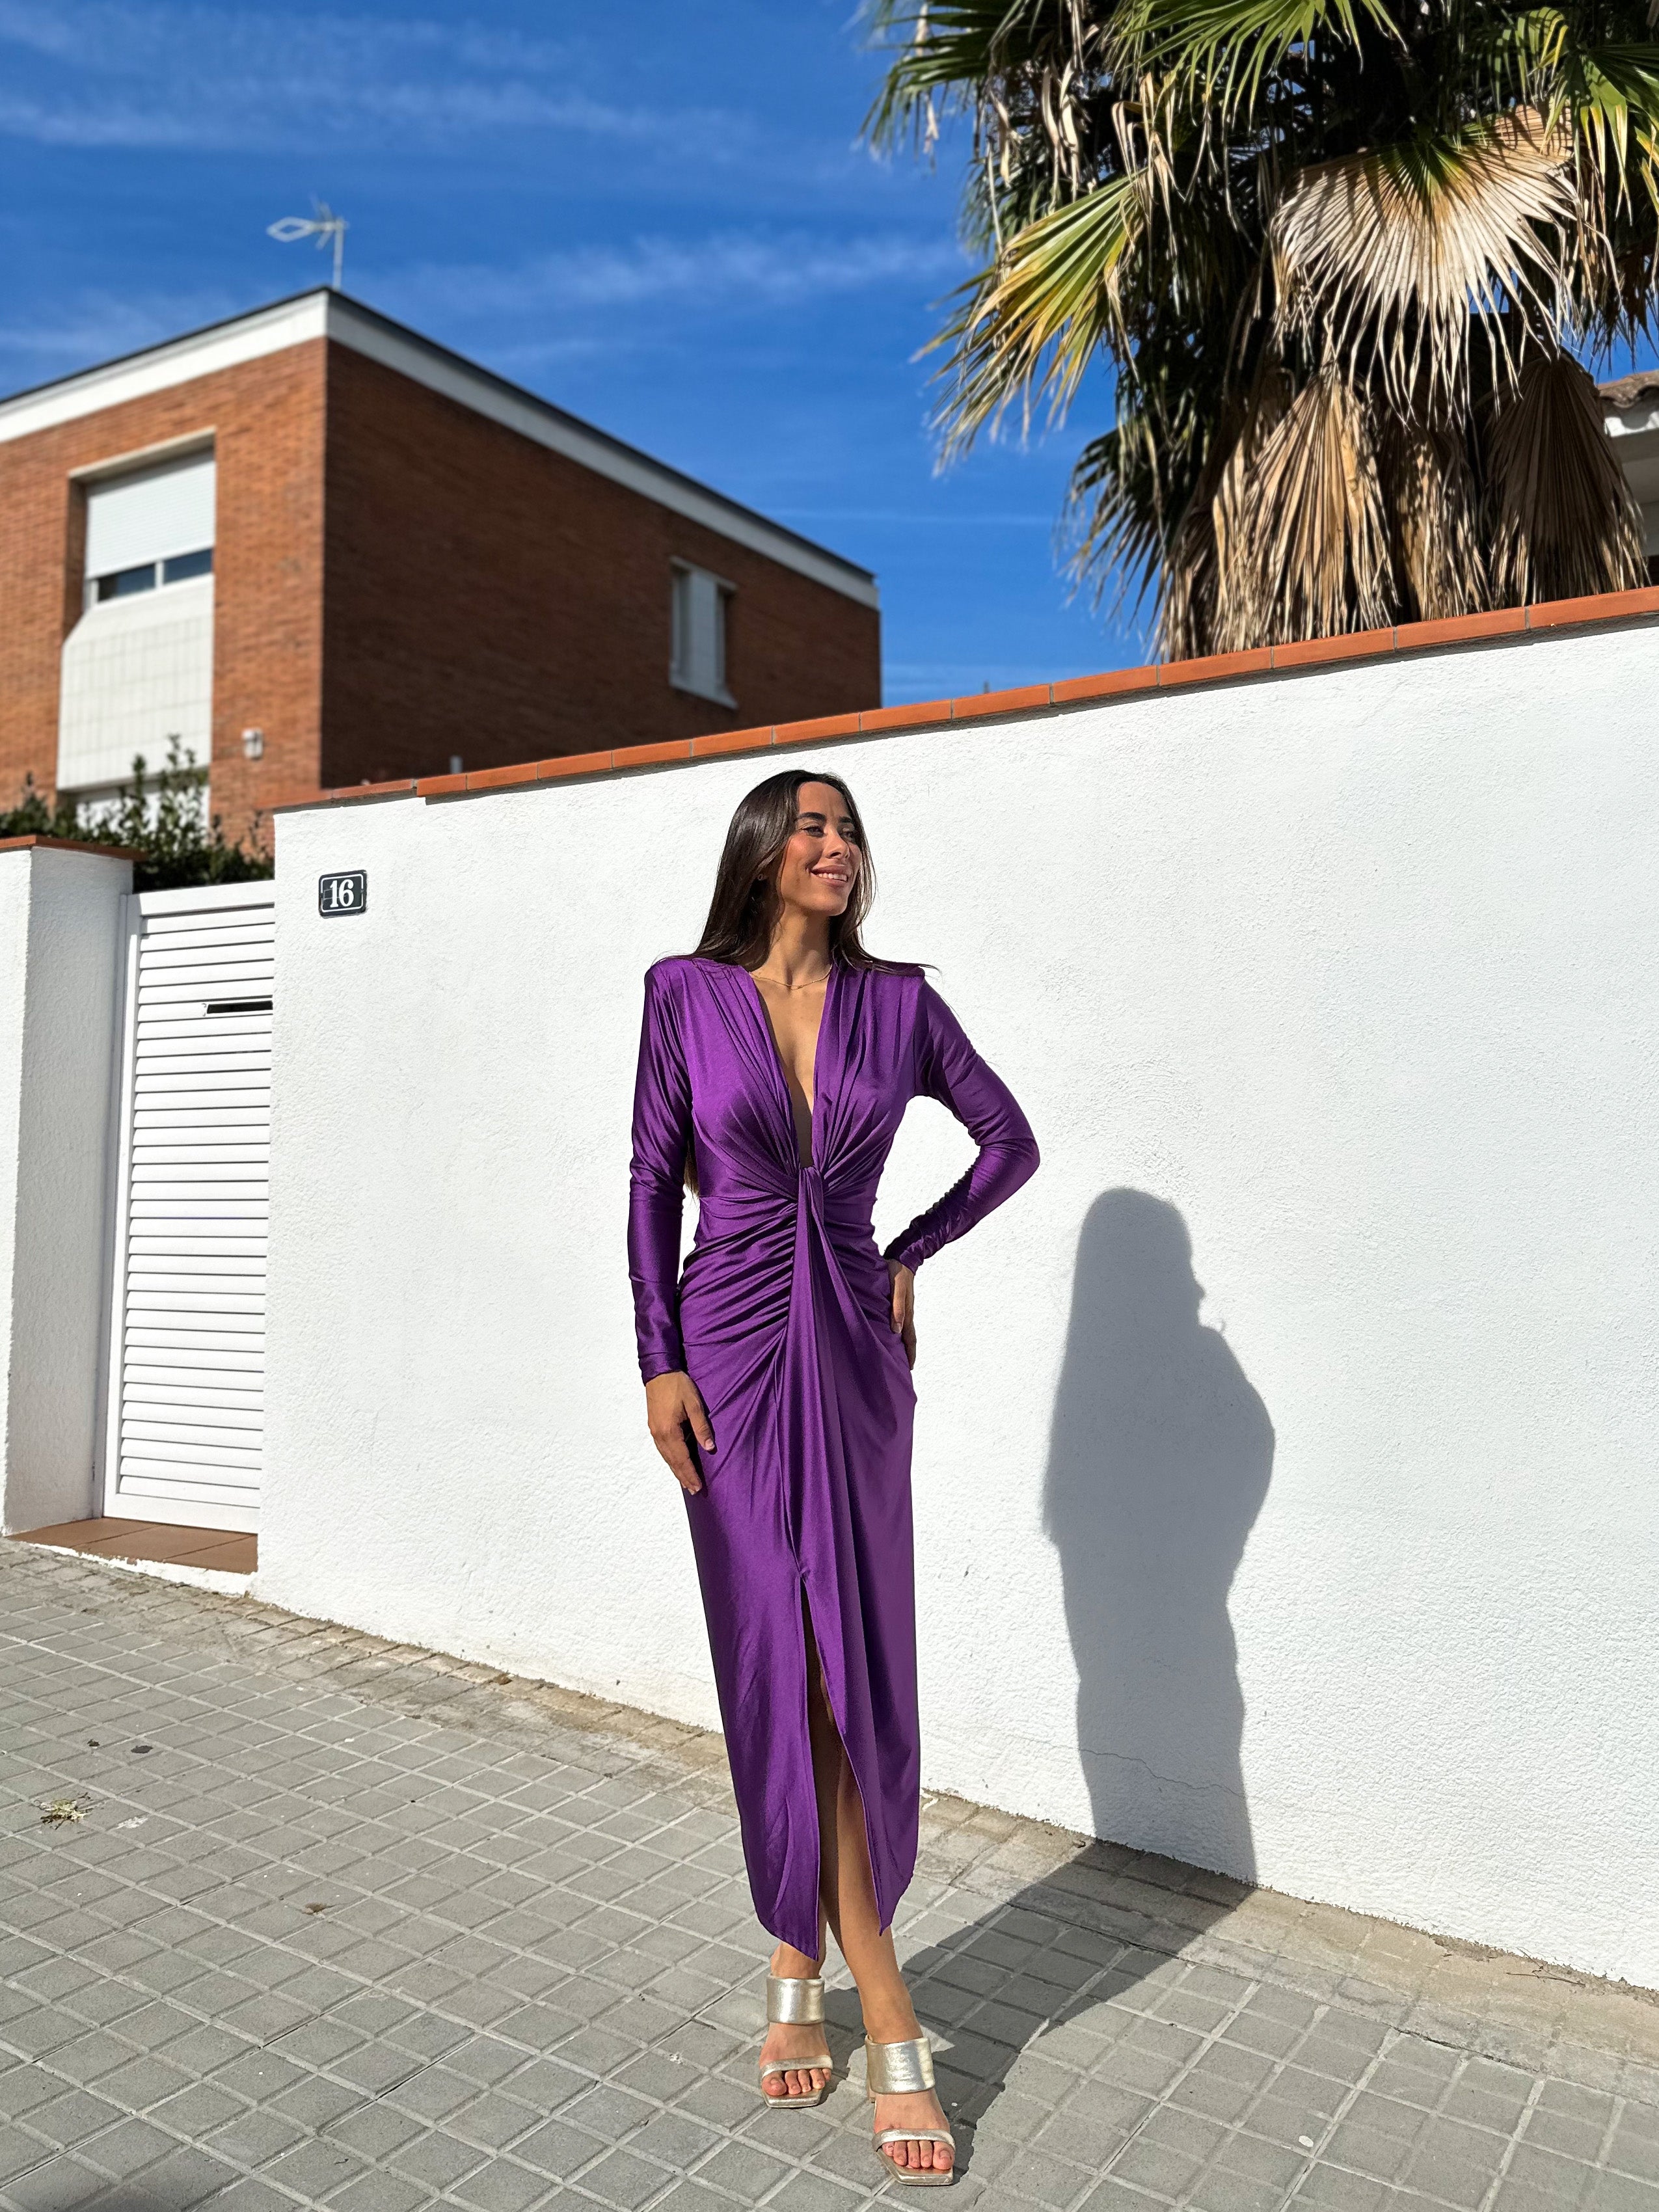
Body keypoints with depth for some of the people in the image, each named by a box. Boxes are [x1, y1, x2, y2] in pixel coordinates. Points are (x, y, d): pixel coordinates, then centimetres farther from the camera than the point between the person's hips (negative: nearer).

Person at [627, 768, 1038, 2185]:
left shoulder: (898, 1001, 3)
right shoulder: (688, 993, 1)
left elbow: (1011, 1140, 12)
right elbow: (653, 1179, 1)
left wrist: (913, 1257, 8)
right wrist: (659, 1358, -4)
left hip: (855, 1351, 2)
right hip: (731, 1346, -1)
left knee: (851, 1669, 4)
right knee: (781, 1671, 0)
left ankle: (800, 1967, 25)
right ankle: (889, 2023, 12)